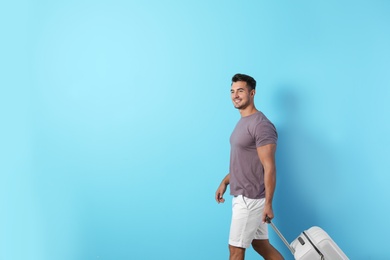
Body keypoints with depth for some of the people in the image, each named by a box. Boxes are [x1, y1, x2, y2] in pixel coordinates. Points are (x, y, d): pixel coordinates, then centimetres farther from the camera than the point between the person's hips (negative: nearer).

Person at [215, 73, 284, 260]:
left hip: (250, 198, -9)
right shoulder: (242, 122, 12)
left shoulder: (261, 125, -19)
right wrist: (225, 182, 15)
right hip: (243, 196, 9)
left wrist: (268, 204, -22)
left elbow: (269, 168, -21)